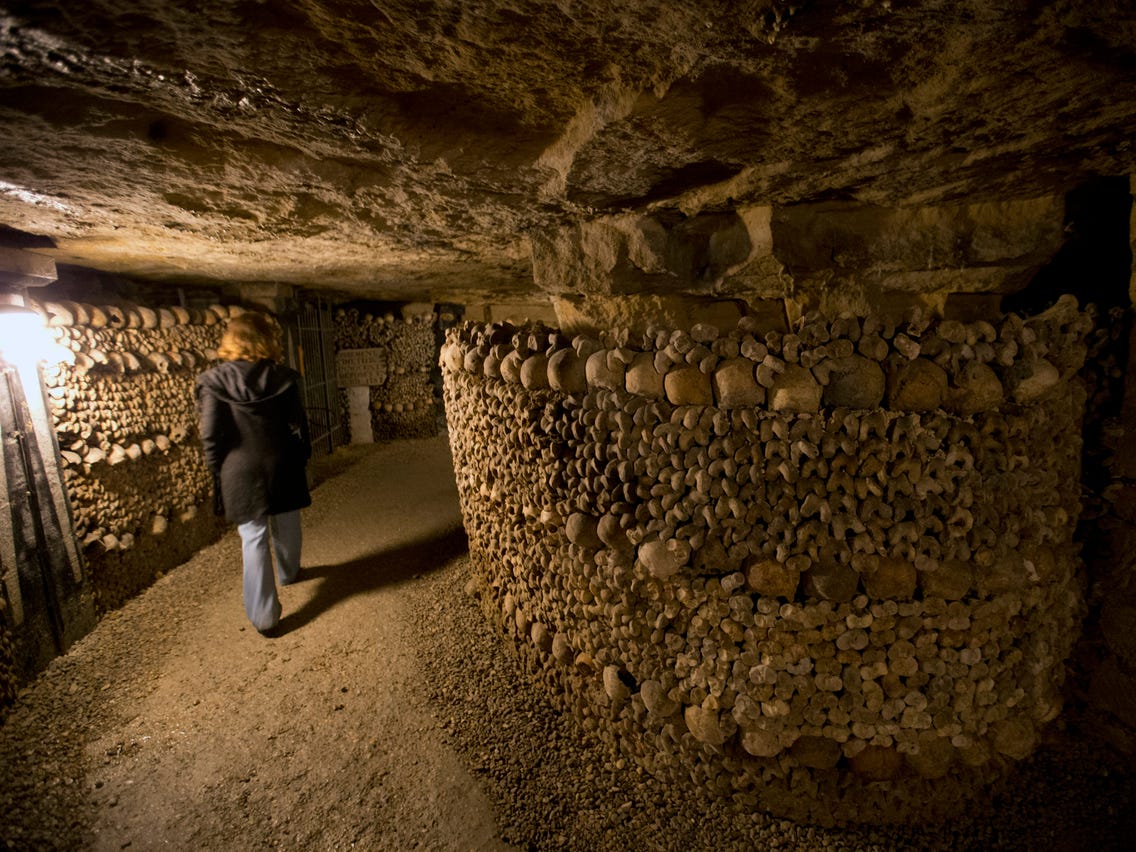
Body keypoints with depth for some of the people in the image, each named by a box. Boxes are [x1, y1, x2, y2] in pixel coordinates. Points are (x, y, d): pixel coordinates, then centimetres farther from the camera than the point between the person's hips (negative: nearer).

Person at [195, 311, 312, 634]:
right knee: (286, 527, 21)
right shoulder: (281, 377, -6)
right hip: (281, 466, 1)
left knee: (253, 539, 4)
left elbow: (211, 437, -7)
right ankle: (289, 573, 47)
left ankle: (263, 615, 7)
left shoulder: (213, 382, -7)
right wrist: (301, 461, 10)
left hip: (240, 472, -1)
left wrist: (219, 474, 5)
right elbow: (298, 426, -3)